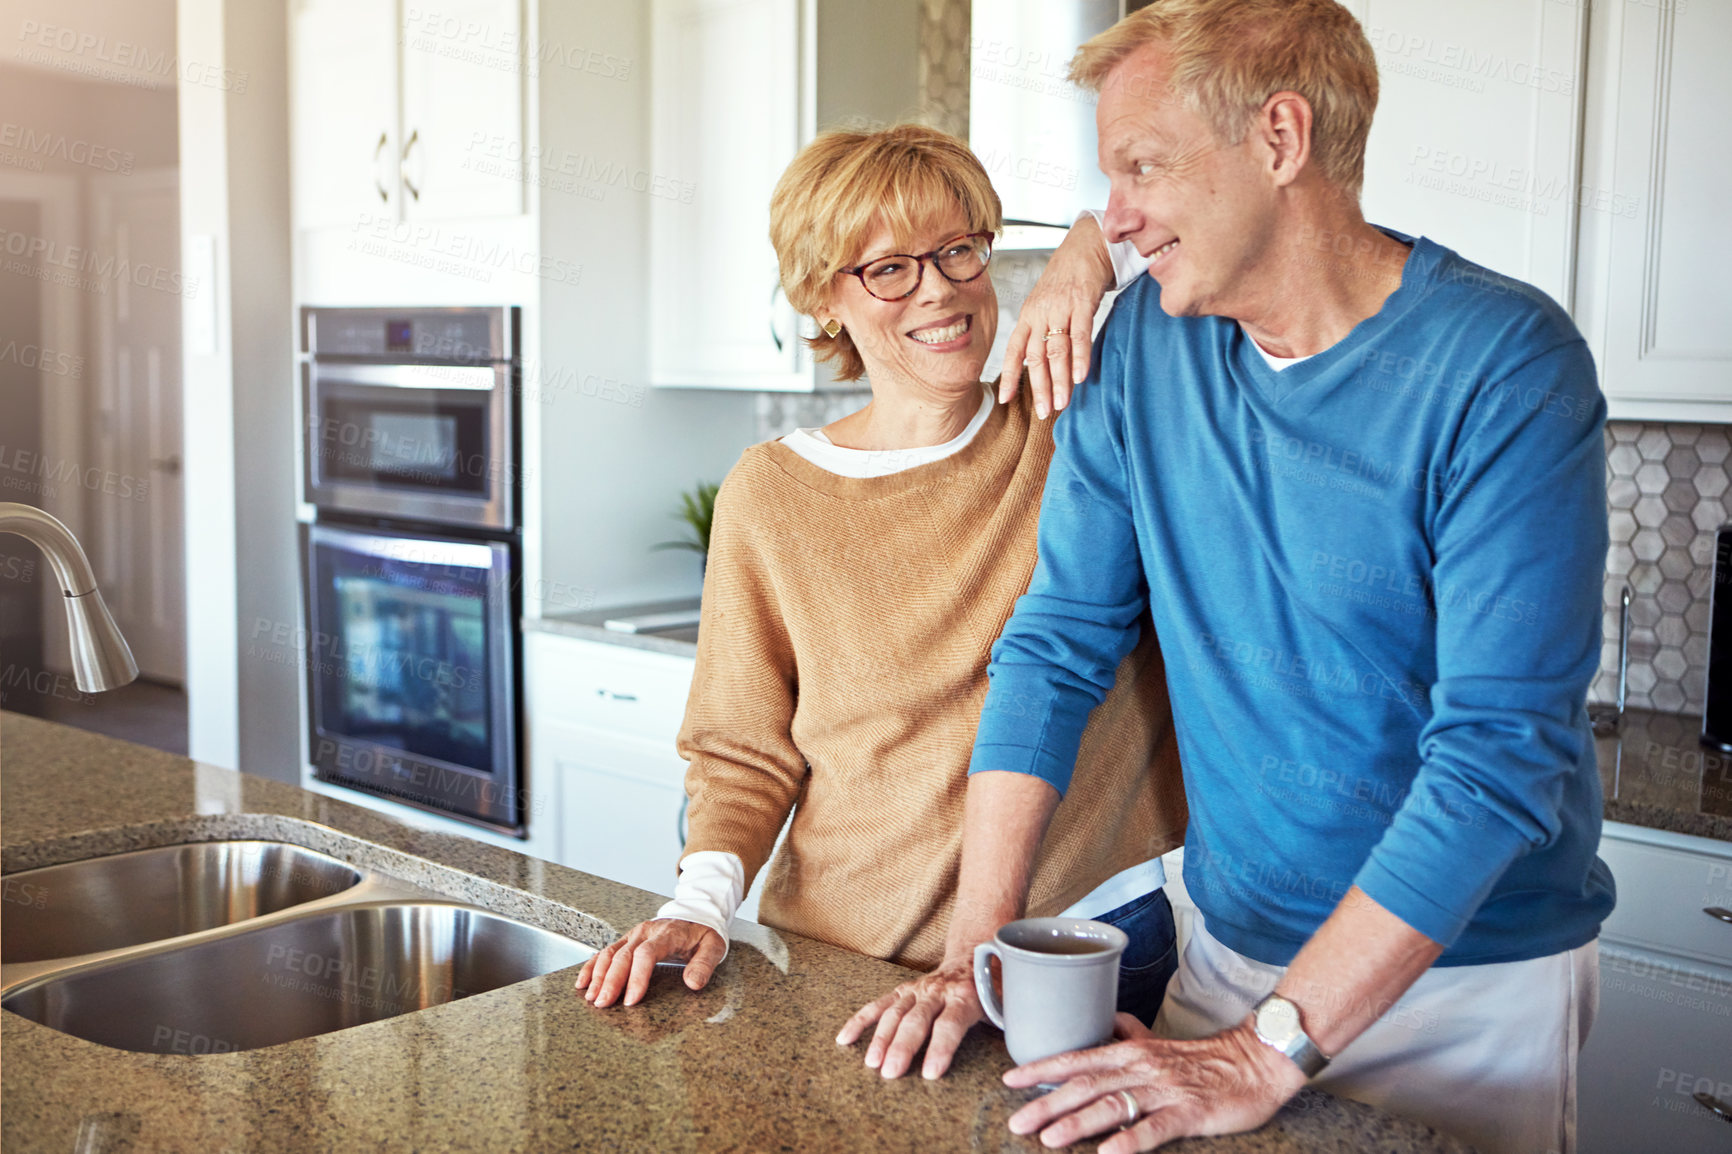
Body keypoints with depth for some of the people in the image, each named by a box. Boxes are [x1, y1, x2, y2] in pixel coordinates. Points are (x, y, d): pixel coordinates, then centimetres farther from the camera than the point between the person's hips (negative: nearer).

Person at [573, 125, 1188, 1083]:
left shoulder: (1077, 437, -1)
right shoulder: (770, 497, -1)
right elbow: (744, 752, 4)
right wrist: (703, 899, -12)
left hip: (1097, 934, 0)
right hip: (840, 958, 0)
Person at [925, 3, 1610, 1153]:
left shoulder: (1507, 365, -19)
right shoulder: (1144, 339, -4)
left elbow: (1500, 752, -25)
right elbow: (1057, 643, -5)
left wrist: (1267, 1053, -28)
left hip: (1471, 980, -3)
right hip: (1236, 949, 4)